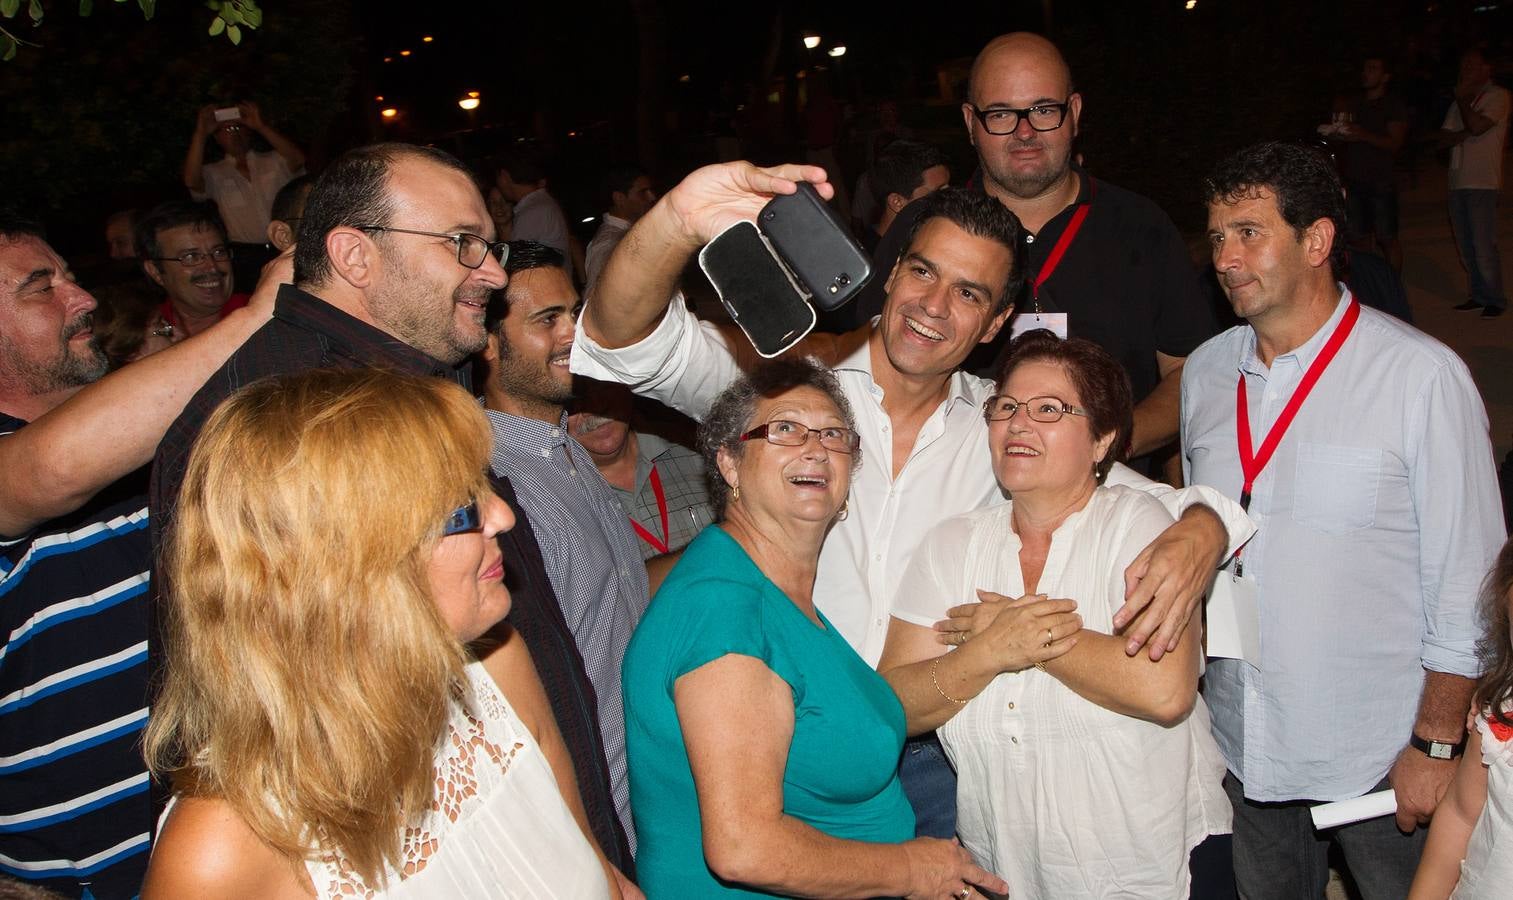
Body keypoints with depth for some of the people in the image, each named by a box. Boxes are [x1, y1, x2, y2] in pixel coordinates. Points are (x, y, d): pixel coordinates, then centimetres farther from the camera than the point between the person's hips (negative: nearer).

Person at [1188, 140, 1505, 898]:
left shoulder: (1422, 376, -15)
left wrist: (1436, 747, -9)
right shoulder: (1205, 372, 2)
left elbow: (1467, 583, -11)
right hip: (1241, 749, 4)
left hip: (1379, 758, -4)